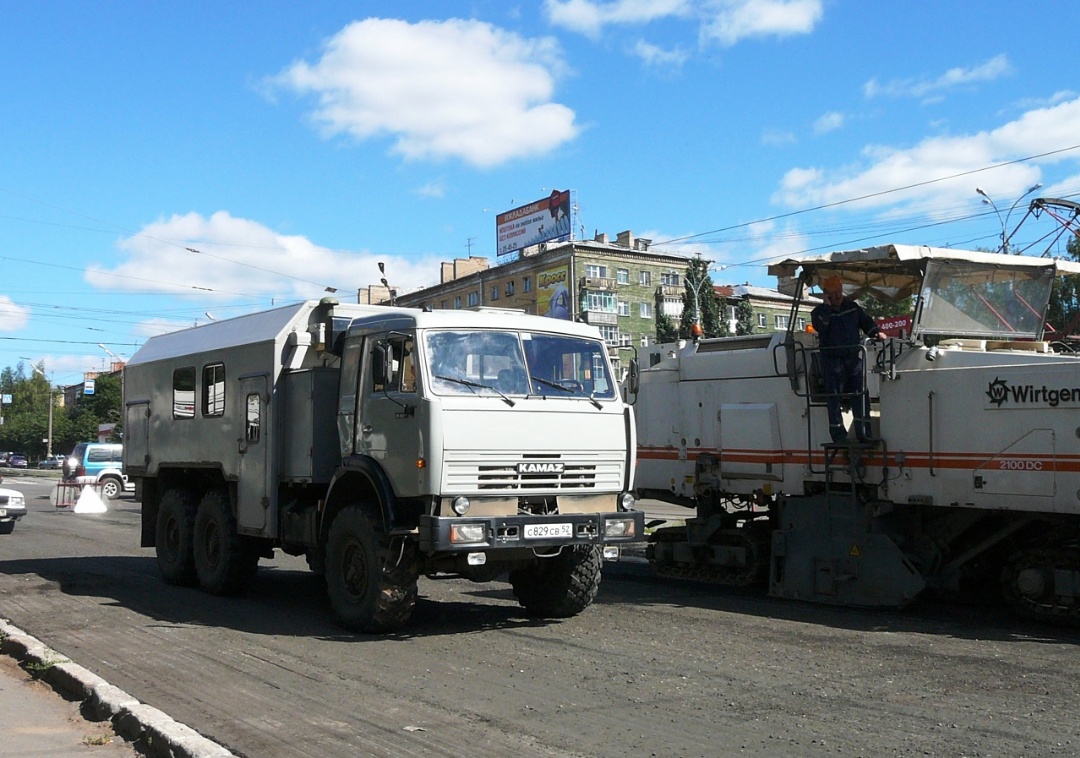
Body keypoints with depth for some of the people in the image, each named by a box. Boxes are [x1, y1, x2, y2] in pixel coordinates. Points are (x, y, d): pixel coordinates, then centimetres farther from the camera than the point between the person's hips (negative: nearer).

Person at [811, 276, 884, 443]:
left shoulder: (852, 307, 12)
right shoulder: (820, 312, 0)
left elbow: (866, 322, 19)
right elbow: (820, 326, -21)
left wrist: (877, 332, 1)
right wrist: (827, 306, -17)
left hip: (854, 358, 4)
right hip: (832, 360, -4)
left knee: (861, 396, 1)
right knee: (834, 399, -4)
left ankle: (864, 434, 7)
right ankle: (839, 437, 1)